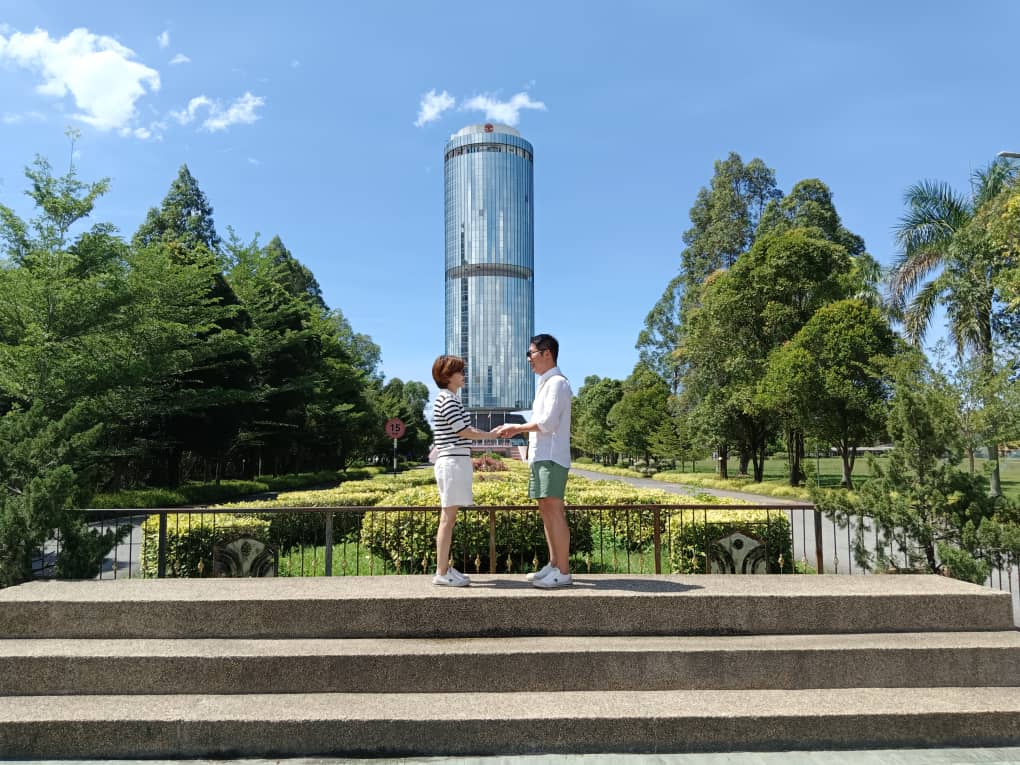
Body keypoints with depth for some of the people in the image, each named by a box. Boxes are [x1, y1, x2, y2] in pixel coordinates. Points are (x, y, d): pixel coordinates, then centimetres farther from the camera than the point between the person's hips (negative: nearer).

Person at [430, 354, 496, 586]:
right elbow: (464, 432, -14)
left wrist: (492, 433, 15)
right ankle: (441, 573, -2)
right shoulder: (447, 399, -12)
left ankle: (445, 568, 17)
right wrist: (493, 434, -6)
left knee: (449, 518, 11)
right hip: (453, 462, -10)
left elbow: (464, 430, 18)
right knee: (447, 518, -7)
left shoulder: (448, 399, 19)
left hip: (453, 462, 10)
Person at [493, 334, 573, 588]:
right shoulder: (545, 384, 21)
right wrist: (516, 430, 10)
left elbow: (547, 423, -17)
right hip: (541, 456, 10)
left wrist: (516, 428, -7)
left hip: (552, 457, -10)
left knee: (554, 511, -10)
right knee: (545, 510, 11)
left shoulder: (557, 383, -9)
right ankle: (554, 565, 17)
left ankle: (563, 572, -7)